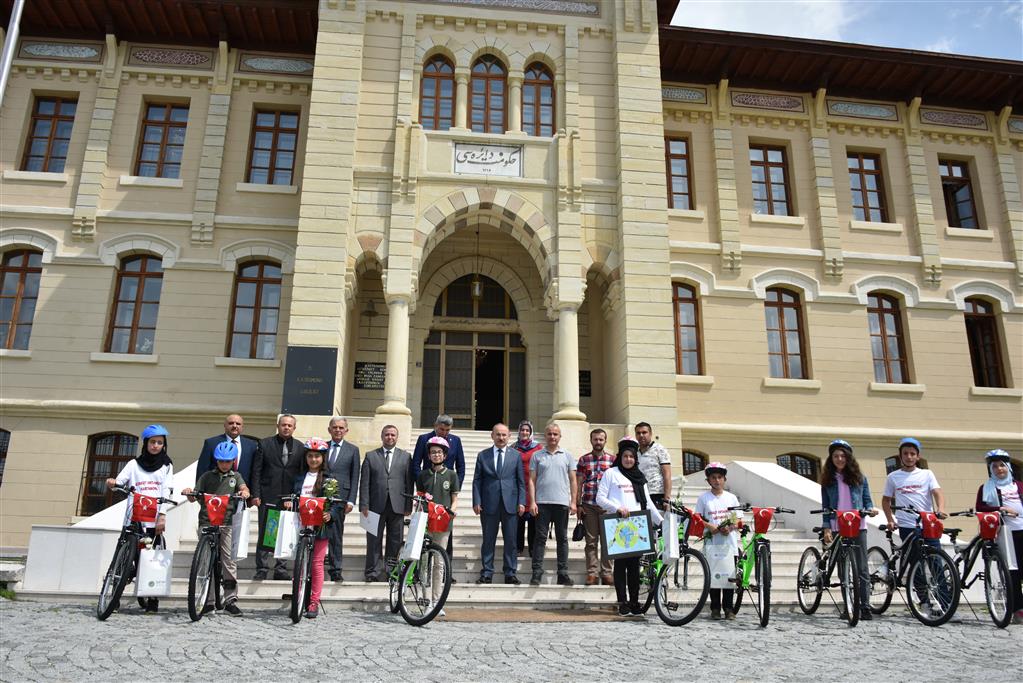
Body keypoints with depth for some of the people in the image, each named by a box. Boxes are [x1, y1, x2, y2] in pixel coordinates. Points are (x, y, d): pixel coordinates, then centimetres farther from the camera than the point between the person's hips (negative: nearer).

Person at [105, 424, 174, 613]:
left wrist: (162, 516, -10)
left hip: (155, 520, -1)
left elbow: (166, 492, 2)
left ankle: (153, 600, 3)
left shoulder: (166, 466, 12)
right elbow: (119, 481, 1)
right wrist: (112, 483, -23)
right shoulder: (134, 464, 15)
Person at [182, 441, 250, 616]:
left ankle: (230, 600, 1)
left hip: (227, 523, 0)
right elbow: (195, 496, 10)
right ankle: (208, 601, 9)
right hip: (206, 522, 1)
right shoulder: (207, 476, 14)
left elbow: (243, 488, -3)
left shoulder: (236, 476, 15)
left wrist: (245, 492, -26)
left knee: (229, 561, -4)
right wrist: (189, 493, -13)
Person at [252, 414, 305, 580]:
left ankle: (281, 570, 13)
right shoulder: (265, 444, 4)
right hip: (268, 498, -1)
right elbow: (256, 471, 2)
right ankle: (261, 569, 10)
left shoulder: (300, 447, 8)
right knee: (264, 535, 2)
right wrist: (256, 494, -5)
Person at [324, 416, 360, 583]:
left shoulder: (353, 450, 7)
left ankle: (335, 570, 8)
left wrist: (351, 500, -4)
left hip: (340, 497, -1)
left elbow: (355, 477, 4)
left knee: (336, 535, 3)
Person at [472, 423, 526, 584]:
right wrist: (476, 502, -3)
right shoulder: (482, 455, 8)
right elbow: (477, 480, 6)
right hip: (489, 504, 0)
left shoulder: (516, 456, 9)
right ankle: (486, 574, 12)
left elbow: (521, 481, 7)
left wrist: (521, 502, -2)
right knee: (488, 541, 5)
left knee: (511, 541, 3)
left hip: (510, 504, 0)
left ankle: (510, 574, 12)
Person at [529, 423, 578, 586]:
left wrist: (573, 502, 1)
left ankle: (563, 574, 12)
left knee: (562, 538, 6)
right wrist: (532, 502, -5)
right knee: (540, 537, 0)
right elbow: (532, 480, 4)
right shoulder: (537, 456, 7)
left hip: (562, 503, 1)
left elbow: (573, 481, 9)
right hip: (542, 502, -1)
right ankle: (537, 573, 3)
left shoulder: (567, 456, 10)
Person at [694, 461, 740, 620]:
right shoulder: (703, 497, 5)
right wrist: (709, 526, -13)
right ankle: (715, 608, 9)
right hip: (711, 543, -1)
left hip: (729, 543, 1)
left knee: (730, 575, 1)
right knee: (713, 575, 0)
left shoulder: (731, 497, 9)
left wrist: (731, 527, -9)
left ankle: (728, 608, 11)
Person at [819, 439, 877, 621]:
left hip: (857, 527, -1)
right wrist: (826, 528, -2)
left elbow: (867, 500, 10)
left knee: (862, 568, -5)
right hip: (837, 528, 1)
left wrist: (870, 509, -12)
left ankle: (865, 607, -5)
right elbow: (825, 506, 8)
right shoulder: (828, 480, 9)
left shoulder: (859, 478, 9)